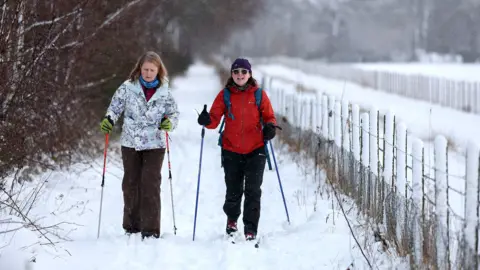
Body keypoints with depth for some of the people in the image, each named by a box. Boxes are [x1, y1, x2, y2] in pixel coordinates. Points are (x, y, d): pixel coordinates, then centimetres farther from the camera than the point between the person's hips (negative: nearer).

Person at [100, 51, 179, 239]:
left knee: (151, 185, -10)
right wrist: (109, 120, -15)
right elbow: (115, 106, 4)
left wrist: (169, 122, -17)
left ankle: (150, 229, -7)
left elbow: (174, 113, 5)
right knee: (130, 184, 9)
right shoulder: (128, 88, -1)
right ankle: (131, 226, 22)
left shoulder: (164, 93, 0)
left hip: (154, 144, -1)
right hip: (130, 143, 2)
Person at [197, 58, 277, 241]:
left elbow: (269, 116, 7)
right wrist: (207, 120, -25)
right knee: (233, 191, 9)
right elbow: (215, 119, -3)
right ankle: (231, 219, 36)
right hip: (231, 151, 1)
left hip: (255, 150, -1)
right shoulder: (225, 95, 1)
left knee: (253, 191, -6)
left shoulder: (259, 95, 1)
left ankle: (251, 229, 1)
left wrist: (270, 127, -15)